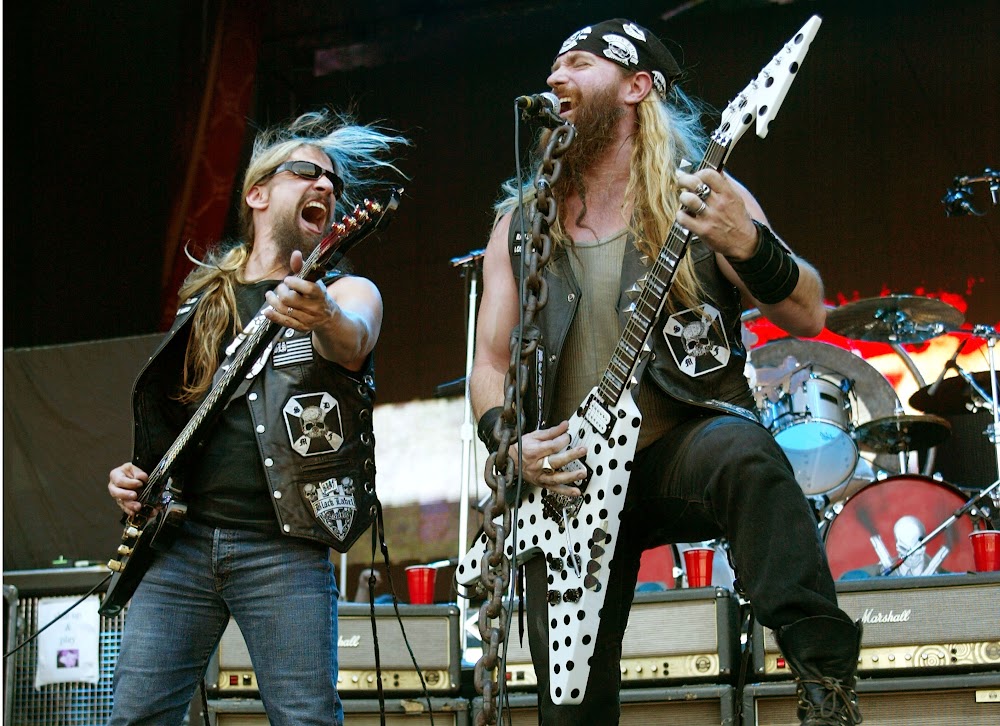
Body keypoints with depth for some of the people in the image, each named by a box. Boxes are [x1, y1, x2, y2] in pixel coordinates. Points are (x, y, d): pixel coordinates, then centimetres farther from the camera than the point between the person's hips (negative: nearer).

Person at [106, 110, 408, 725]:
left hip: (283, 550, -3)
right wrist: (138, 476, 5)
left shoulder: (349, 291, 6)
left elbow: (353, 342, -19)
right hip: (179, 536, 4)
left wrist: (324, 318, -43)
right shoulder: (204, 302, 19)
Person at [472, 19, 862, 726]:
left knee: (743, 453, -39)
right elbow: (491, 361, 11)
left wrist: (747, 244, -28)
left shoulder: (698, 197, -1)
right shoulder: (520, 225, 10)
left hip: (684, 442, -4)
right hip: (564, 480, 4)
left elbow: (807, 315, -9)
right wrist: (510, 441, -9)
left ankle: (826, 669, -33)